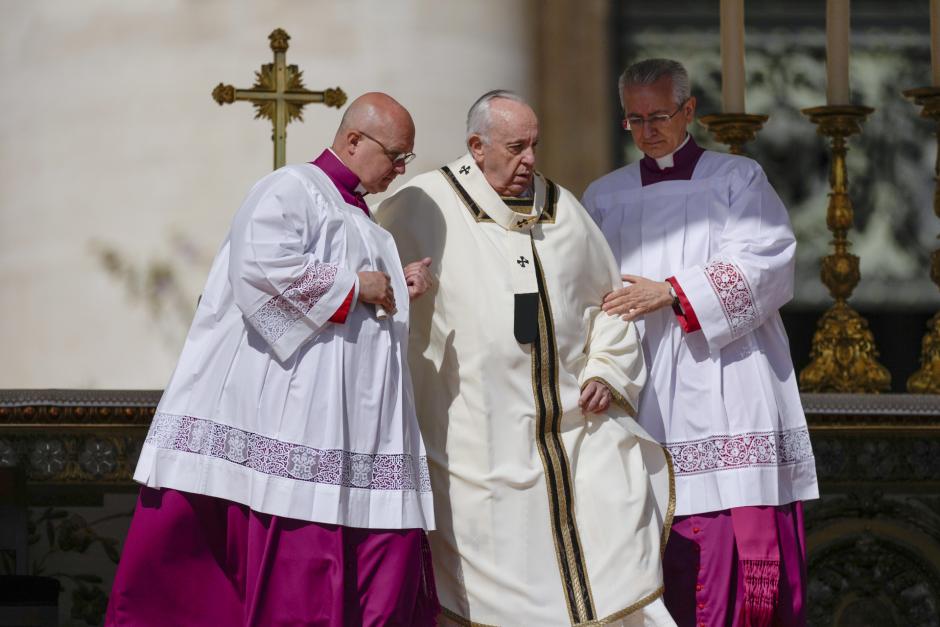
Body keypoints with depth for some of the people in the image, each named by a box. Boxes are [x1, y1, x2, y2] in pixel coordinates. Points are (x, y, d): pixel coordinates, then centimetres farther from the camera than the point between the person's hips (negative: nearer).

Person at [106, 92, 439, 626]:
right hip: (292, 416, -9)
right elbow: (262, 269, -22)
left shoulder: (359, 217, 23)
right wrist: (354, 286, -14)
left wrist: (399, 290, 12)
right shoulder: (291, 191, -5)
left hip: (357, 424, 9)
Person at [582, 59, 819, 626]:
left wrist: (671, 292, -14)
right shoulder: (605, 196, 19)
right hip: (648, 401, 2)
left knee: (741, 532, -10)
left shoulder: (737, 180, 10)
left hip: (726, 393, -2)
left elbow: (766, 261, -6)